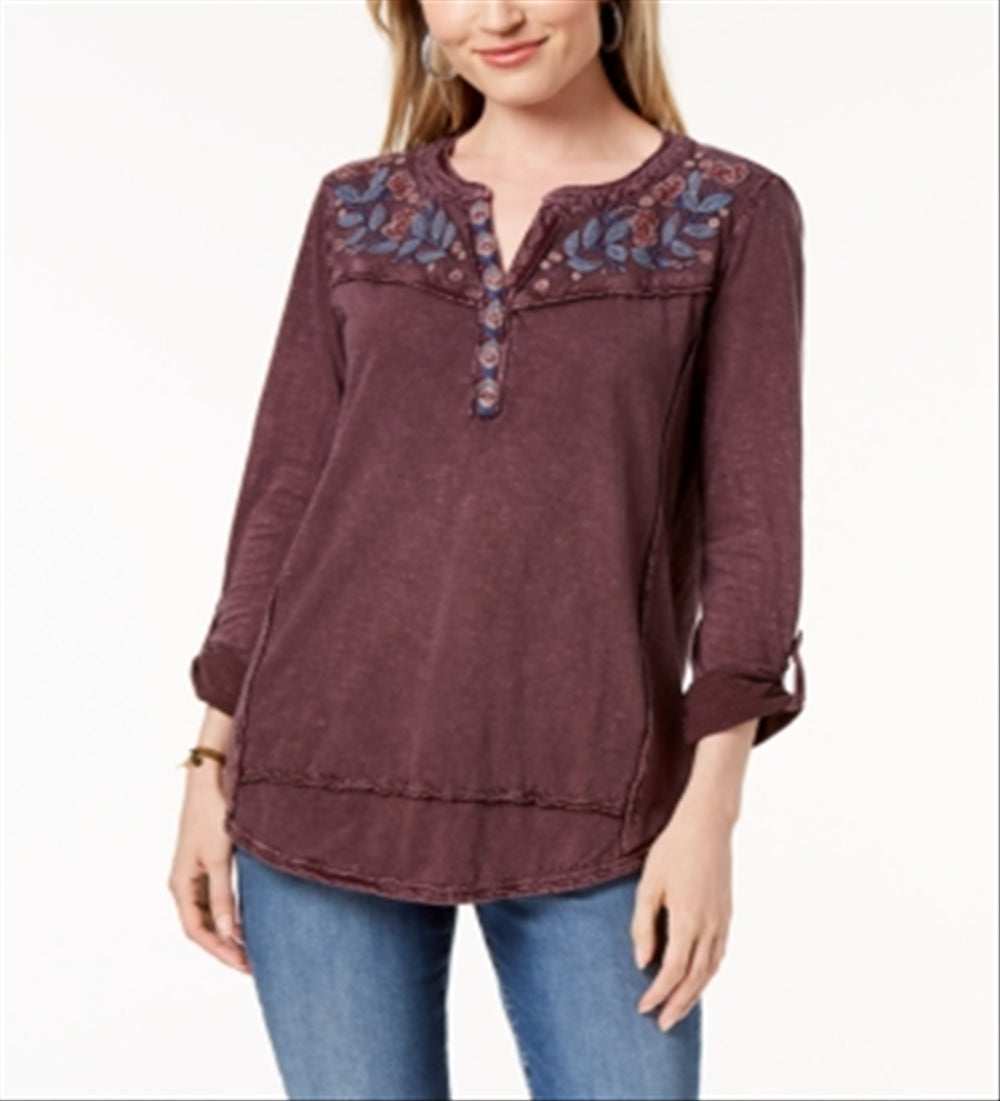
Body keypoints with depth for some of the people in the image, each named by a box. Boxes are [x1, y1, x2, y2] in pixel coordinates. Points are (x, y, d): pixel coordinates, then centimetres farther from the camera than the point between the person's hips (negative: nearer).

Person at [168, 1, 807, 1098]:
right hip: (330, 776, 2)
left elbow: (749, 524, -3)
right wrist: (214, 762, 5)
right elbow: (283, 490, 9)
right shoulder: (357, 209, 9)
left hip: (585, 810, -2)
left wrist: (709, 809, -9)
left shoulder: (731, 213, 2)